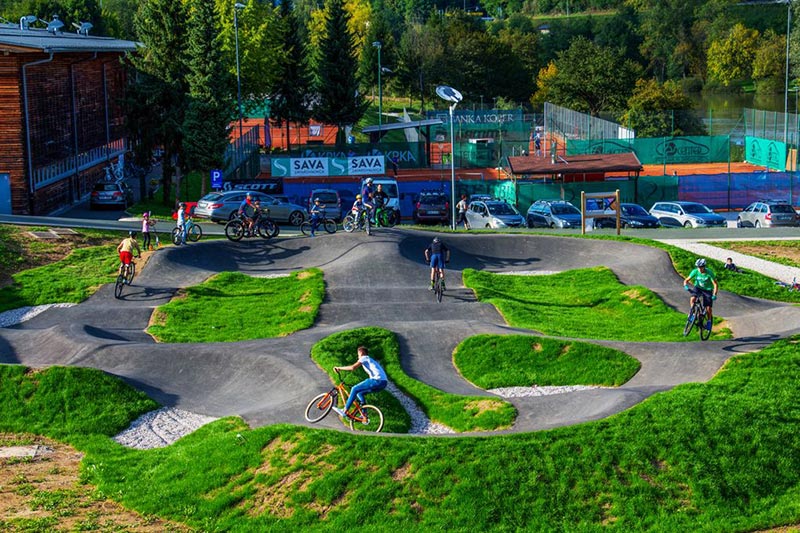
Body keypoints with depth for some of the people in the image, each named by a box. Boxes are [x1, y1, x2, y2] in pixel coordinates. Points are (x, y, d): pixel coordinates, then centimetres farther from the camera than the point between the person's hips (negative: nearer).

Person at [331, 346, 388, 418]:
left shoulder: (364, 358, 4)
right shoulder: (370, 360, 31)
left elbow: (352, 367, -9)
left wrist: (339, 368, -1)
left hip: (377, 380, -9)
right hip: (383, 382, 9)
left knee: (354, 389, -4)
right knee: (359, 393, 18)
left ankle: (344, 411, -5)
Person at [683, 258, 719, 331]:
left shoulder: (709, 273, -25)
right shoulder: (695, 271, -18)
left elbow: (715, 284, -22)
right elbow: (686, 280, -12)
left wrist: (714, 295, -35)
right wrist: (686, 286, -35)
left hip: (707, 290, -2)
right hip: (698, 287, 2)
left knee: (708, 308, -8)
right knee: (692, 299, -30)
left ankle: (709, 321, 20)